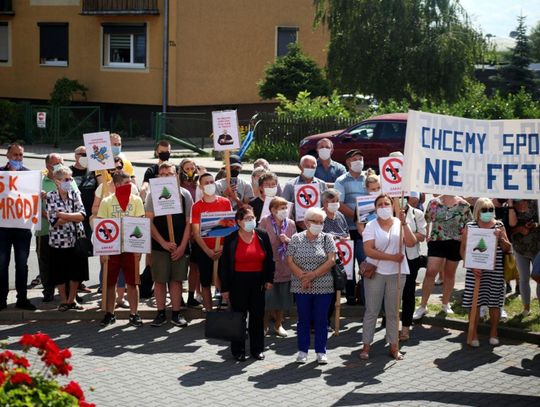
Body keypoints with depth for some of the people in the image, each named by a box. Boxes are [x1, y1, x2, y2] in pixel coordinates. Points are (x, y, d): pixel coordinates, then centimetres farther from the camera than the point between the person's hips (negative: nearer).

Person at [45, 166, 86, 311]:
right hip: (59, 241, -3)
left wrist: (62, 215, -17)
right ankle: (63, 301, 22)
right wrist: (73, 217, -13)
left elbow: (82, 215, -12)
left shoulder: (75, 194, 3)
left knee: (76, 272, 9)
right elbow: (54, 221, -15)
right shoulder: (50, 197, -5)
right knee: (60, 274, 6)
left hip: (76, 239, 3)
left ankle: (71, 300, 24)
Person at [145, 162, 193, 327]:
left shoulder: (185, 194, 4)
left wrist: (182, 246, -4)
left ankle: (176, 314, 12)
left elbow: (189, 222, 4)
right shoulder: (153, 194, 1)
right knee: (159, 280, 1)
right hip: (159, 245, -1)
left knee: (177, 279, 5)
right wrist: (163, 243, -9)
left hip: (180, 246, 1)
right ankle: (161, 314, 11)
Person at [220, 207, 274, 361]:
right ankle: (238, 350, 14)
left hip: (258, 281, 3)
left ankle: (257, 349, 20)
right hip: (238, 282, -2)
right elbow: (224, 264, -3)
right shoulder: (231, 239, -5)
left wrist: (269, 279, 2)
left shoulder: (262, 236, 3)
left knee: (258, 315, 8)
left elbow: (269, 259, 9)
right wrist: (225, 288, -5)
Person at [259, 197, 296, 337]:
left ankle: (278, 324, 26)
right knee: (267, 297, 2)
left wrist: (287, 240, -11)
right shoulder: (265, 221, -7)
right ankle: (265, 324, 20)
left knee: (283, 297, 10)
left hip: (285, 266, 3)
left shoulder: (290, 223, 3)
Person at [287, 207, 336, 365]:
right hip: (301, 287, 0)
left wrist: (313, 275, -15)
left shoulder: (327, 239, 2)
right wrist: (302, 277, -15)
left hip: (323, 288, 0)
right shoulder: (296, 238, 3)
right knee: (303, 319, 8)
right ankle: (302, 351, 18)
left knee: (321, 320, 5)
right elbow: (290, 261, -2)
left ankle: (321, 352, 14)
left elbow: (331, 260, -8)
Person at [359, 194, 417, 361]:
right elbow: (368, 250, -14)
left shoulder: (399, 224, 3)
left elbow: (411, 243, -12)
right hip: (375, 272, -2)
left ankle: (393, 346, 15)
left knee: (393, 311, 8)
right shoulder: (371, 225, -3)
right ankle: (366, 345, 10)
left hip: (396, 273, 2)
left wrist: (404, 223, -19)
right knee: (371, 310, 3)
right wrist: (392, 257, -17)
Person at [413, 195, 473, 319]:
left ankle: (446, 304, 27)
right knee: (430, 272, -9)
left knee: (450, 273, 12)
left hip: (455, 243, 1)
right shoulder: (434, 202, 1)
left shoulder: (463, 205, 0)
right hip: (436, 241, -1)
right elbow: (426, 220, 8)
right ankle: (423, 306, -3)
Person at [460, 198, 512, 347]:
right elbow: (463, 249, 0)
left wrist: (500, 238, -12)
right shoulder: (470, 226, 1)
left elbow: (508, 249, 7)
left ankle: (493, 333, 22)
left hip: (495, 271, 1)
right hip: (475, 270, -1)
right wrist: (472, 266, -11)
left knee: (494, 303, 7)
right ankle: (474, 335, 10)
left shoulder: (499, 226, 6)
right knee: (474, 302, 0)